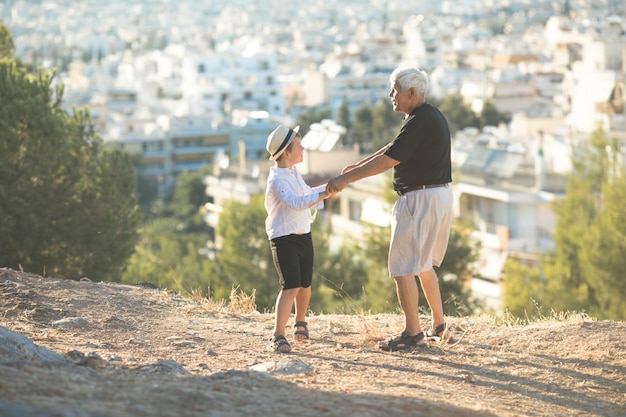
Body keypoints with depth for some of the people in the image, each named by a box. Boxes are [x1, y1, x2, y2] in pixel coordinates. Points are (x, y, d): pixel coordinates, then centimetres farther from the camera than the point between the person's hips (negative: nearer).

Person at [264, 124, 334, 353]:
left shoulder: (294, 173, 10)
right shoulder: (277, 180, -20)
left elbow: (306, 193, 29)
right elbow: (295, 203, -35)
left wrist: (327, 187, 21)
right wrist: (322, 195, -41)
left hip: (304, 236, 8)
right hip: (284, 239, -8)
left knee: (305, 285, 17)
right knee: (291, 287, -17)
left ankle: (300, 322, 41)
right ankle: (277, 336, -16)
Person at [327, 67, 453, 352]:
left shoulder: (420, 122, -20)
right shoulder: (429, 116, 13)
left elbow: (387, 161, -22)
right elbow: (391, 148, 20)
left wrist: (347, 179, -17)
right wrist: (357, 167, 19)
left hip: (420, 199, -11)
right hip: (439, 197, 11)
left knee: (403, 267, -4)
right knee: (423, 264, 21)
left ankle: (413, 333, 0)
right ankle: (439, 326, 24)